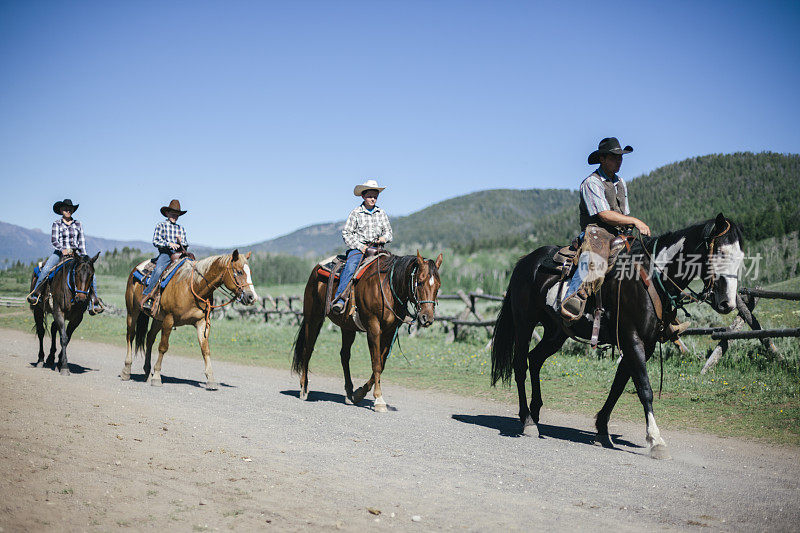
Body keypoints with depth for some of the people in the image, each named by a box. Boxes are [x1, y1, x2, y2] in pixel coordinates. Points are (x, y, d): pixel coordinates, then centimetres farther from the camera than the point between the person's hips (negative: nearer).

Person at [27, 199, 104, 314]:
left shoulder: (78, 224, 12)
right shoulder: (57, 224, 4)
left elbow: (82, 241, 11)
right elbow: (54, 240, -5)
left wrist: (83, 256, 0)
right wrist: (62, 249, -23)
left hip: (75, 253, 2)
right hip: (59, 253, -2)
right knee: (46, 269, -29)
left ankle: (94, 304, -15)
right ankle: (36, 293, -14)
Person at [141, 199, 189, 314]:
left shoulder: (181, 228, 20)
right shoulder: (161, 225, 8)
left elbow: (186, 245, 21)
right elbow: (155, 241, -1)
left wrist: (182, 242, -2)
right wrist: (169, 244, -14)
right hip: (165, 254, -4)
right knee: (158, 270, -31)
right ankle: (146, 296, -31)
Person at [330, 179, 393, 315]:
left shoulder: (382, 214, 16)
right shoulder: (355, 213, 5)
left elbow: (389, 232, 20)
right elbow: (346, 234, 2)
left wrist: (384, 238, -4)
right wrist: (360, 246, -10)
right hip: (357, 248, -3)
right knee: (350, 267, -32)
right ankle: (339, 299, -39)